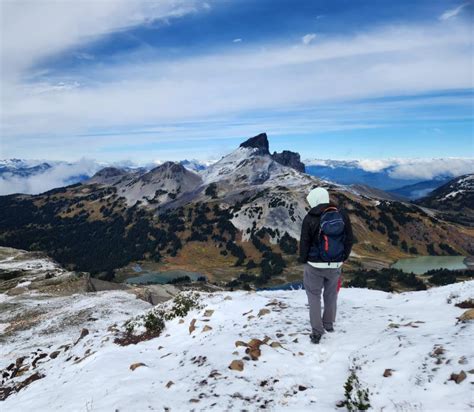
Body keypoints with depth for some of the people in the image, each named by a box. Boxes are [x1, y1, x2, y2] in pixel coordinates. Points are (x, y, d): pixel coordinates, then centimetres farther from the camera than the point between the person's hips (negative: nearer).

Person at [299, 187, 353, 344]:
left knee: (314, 295, 9)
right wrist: (343, 257, 14)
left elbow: (304, 243, -9)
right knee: (331, 294, 21)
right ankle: (329, 324, 35)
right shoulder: (342, 215, -3)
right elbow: (349, 239, 3)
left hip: (315, 265, -3)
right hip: (335, 264, 4)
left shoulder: (310, 218, -15)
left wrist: (303, 260, 6)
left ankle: (317, 331, 7)